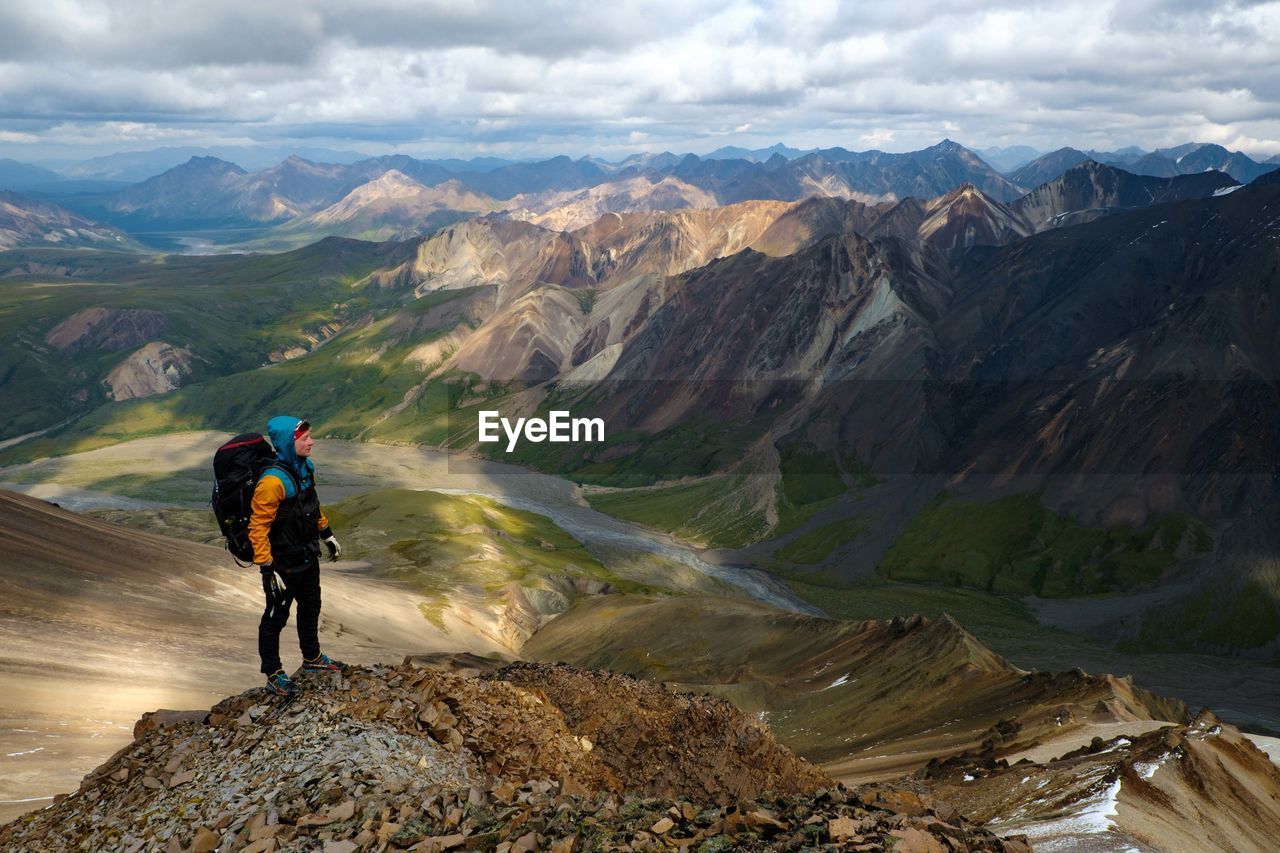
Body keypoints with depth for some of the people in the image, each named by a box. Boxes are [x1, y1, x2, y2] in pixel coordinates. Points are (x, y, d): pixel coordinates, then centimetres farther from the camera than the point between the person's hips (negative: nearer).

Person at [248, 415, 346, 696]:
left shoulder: (305, 467, -2)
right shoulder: (272, 481, -29)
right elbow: (258, 528, -25)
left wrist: (328, 535, 21)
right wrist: (267, 570, -24)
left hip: (308, 558, 8)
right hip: (283, 564, -8)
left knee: (310, 609, 24)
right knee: (276, 617, 10)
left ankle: (312, 657, 43)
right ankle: (273, 672, 26)